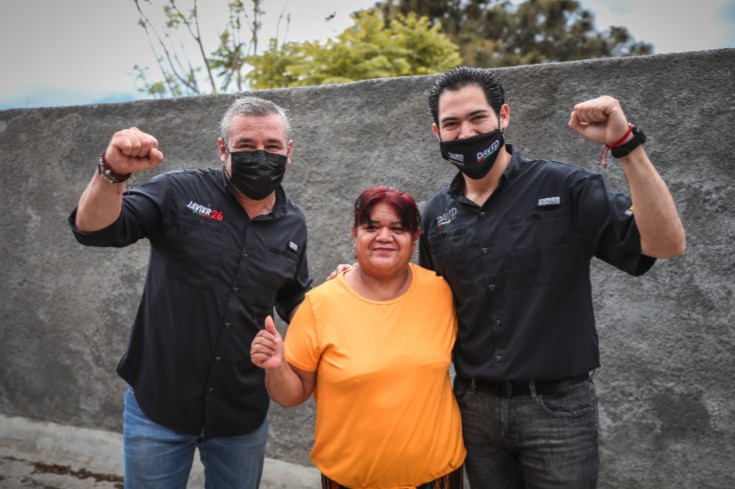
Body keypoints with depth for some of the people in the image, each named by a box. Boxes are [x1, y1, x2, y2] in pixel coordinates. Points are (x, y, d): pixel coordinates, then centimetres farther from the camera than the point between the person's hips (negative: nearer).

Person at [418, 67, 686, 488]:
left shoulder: (565, 188, -10)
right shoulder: (437, 213, 3)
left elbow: (666, 244, -19)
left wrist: (626, 144, -26)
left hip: (556, 405, -3)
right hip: (474, 404, 4)